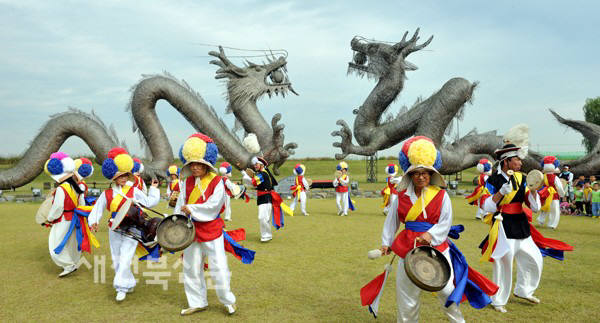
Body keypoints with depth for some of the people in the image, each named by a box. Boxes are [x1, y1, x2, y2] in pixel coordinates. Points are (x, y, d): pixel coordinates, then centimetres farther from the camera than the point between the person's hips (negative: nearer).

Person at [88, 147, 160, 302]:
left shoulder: (134, 191, -1)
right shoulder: (107, 194, 3)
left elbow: (150, 202, 6)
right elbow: (98, 208, 5)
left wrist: (154, 189, 8)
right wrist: (94, 221, -10)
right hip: (114, 231, 3)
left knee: (125, 259, -12)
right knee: (117, 260, 12)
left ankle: (122, 288, -6)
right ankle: (129, 283, 28)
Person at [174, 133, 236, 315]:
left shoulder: (216, 181, -9)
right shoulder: (187, 182, 6)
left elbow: (213, 205, -20)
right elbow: (181, 204, 3)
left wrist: (191, 209, -19)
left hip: (211, 230, -5)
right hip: (191, 231, 5)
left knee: (218, 267, -3)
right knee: (191, 268, 12)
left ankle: (228, 300, 18)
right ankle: (197, 302, 28)